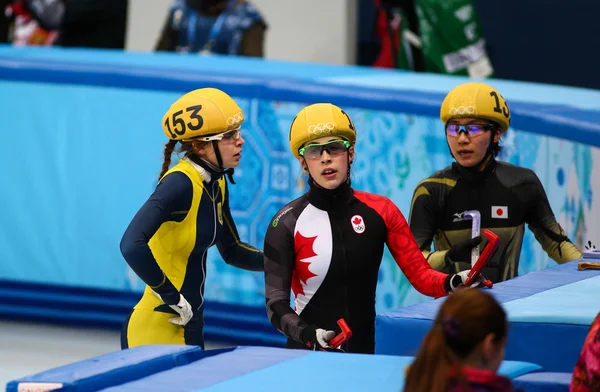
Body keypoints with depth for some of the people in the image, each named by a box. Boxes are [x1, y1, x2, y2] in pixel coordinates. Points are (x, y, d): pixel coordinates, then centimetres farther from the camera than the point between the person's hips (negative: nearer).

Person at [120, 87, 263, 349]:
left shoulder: (216, 184, 7)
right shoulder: (180, 183, -19)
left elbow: (231, 251, 20)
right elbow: (132, 246, -32)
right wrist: (172, 297, -24)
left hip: (190, 328, 9)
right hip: (156, 330, -9)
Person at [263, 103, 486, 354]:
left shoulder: (380, 211, 0)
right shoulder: (287, 223, -6)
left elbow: (421, 275, -2)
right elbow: (276, 305, -8)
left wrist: (453, 283, -23)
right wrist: (308, 335, -27)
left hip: (364, 353, 2)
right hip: (307, 356, -2)